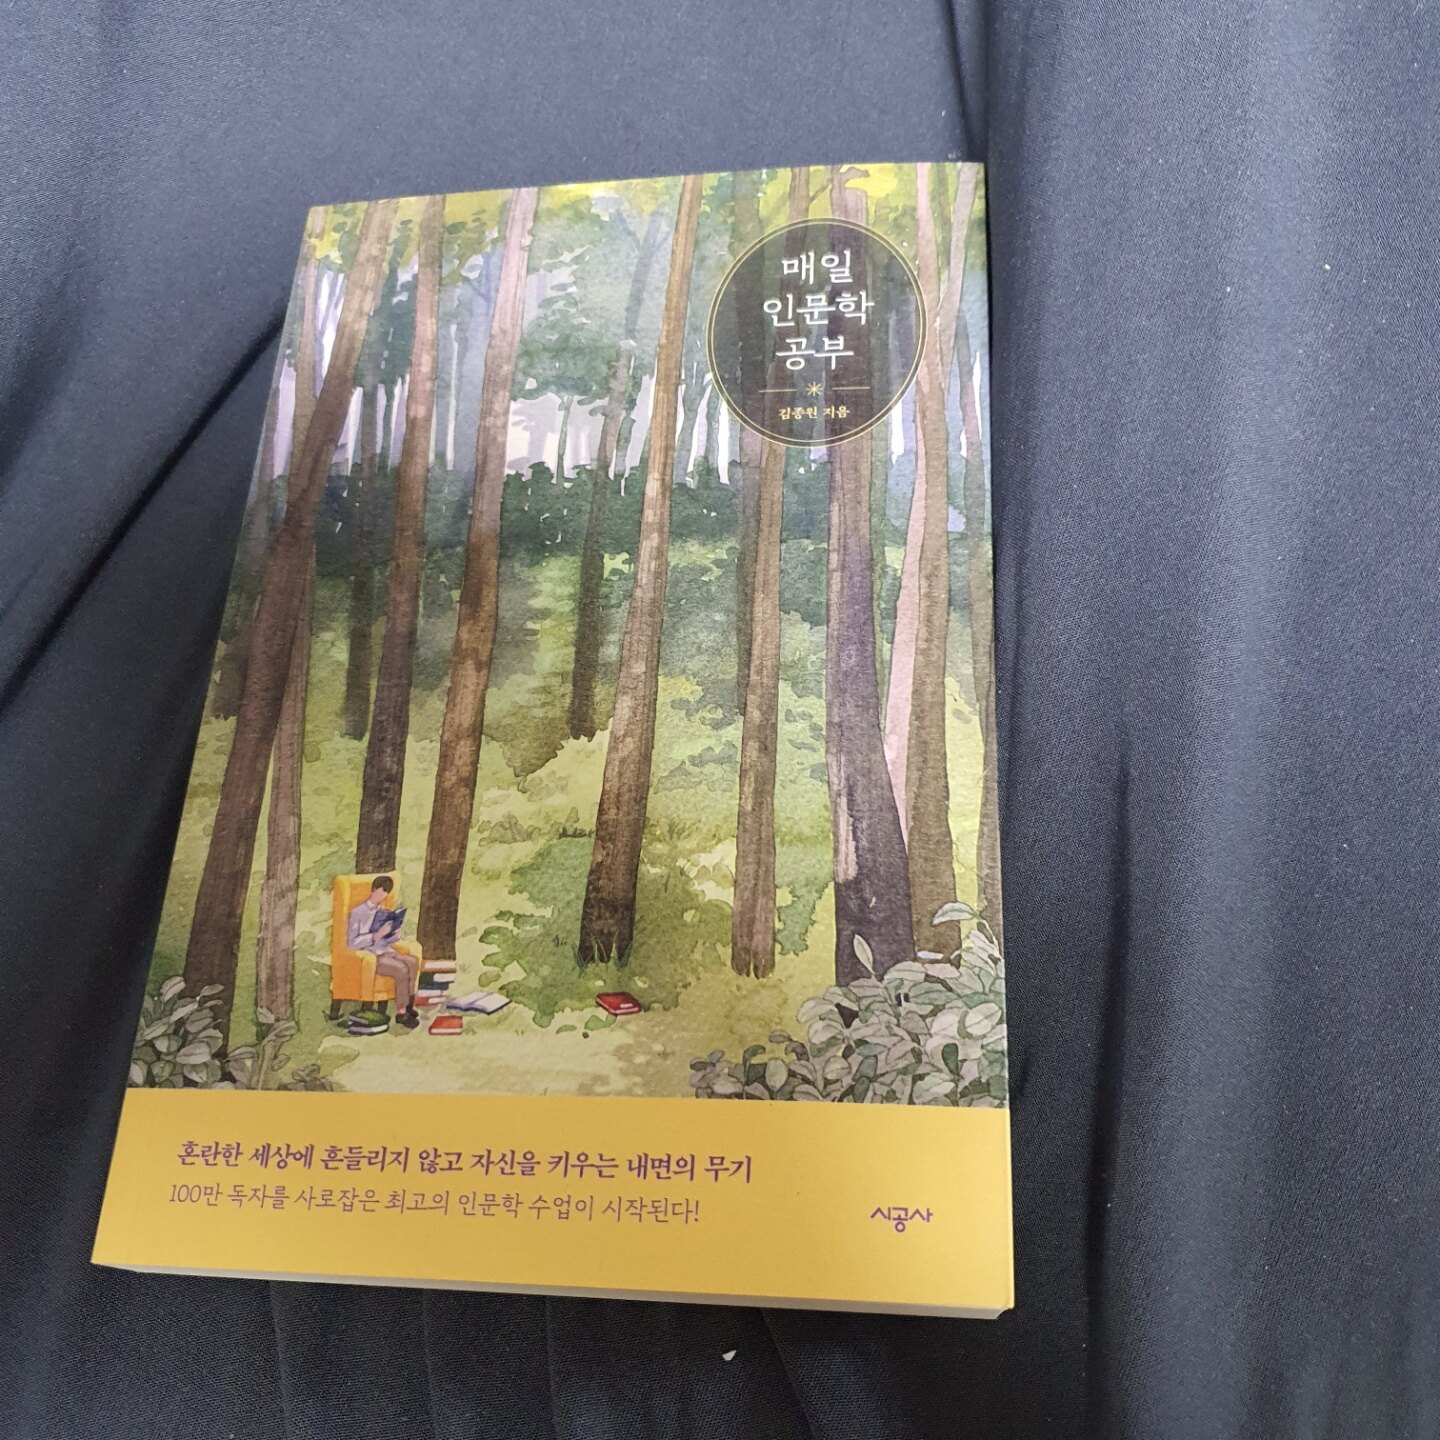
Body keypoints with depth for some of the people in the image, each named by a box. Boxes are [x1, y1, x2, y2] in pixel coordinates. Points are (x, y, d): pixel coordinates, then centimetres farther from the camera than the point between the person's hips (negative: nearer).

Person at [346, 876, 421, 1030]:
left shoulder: (383, 911, 15)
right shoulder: (357, 912, -6)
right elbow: (352, 943, -14)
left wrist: (391, 931, -3)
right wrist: (376, 935, -23)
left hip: (386, 951, 7)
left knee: (412, 962, -21)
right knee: (401, 969, -28)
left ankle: (408, 1005, -15)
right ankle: (401, 1012, -17)